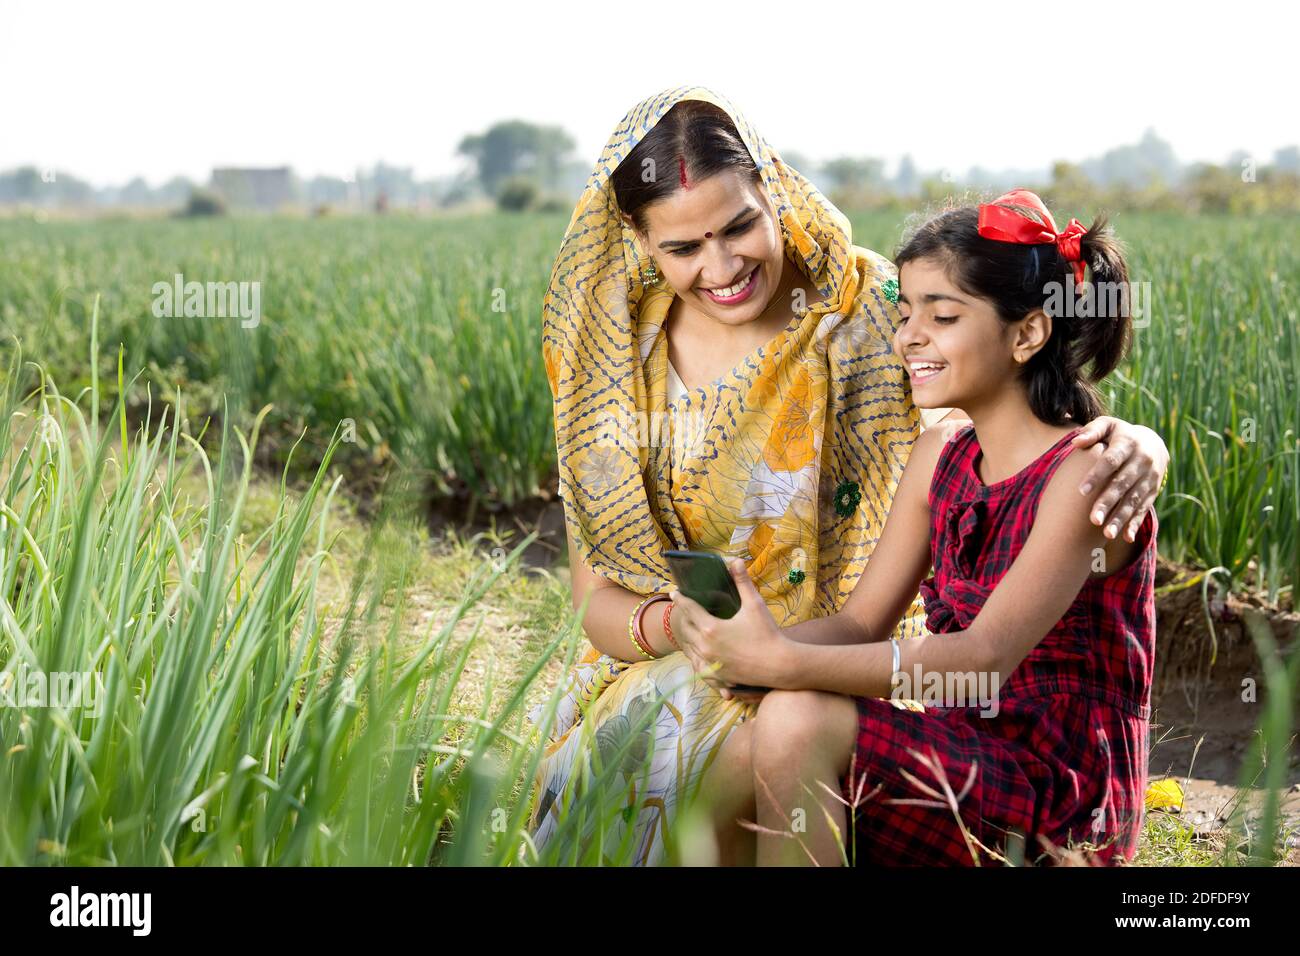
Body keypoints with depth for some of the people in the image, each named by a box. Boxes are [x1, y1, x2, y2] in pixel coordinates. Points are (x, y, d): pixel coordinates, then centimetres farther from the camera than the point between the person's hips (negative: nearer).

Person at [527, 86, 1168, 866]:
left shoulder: (871, 310, -8)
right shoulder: (616, 361, 0)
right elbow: (596, 596, 1)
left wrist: (1134, 442, -32)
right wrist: (669, 624, -22)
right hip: (672, 676, 3)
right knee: (615, 762, -26)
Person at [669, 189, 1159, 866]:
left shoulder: (1084, 473, -14)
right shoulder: (939, 458, 9)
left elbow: (986, 656, -25)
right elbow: (860, 624, 4)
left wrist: (786, 664, -34)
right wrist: (753, 646, -17)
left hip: (1064, 792, -6)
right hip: (966, 759, 7)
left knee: (798, 721, -26)